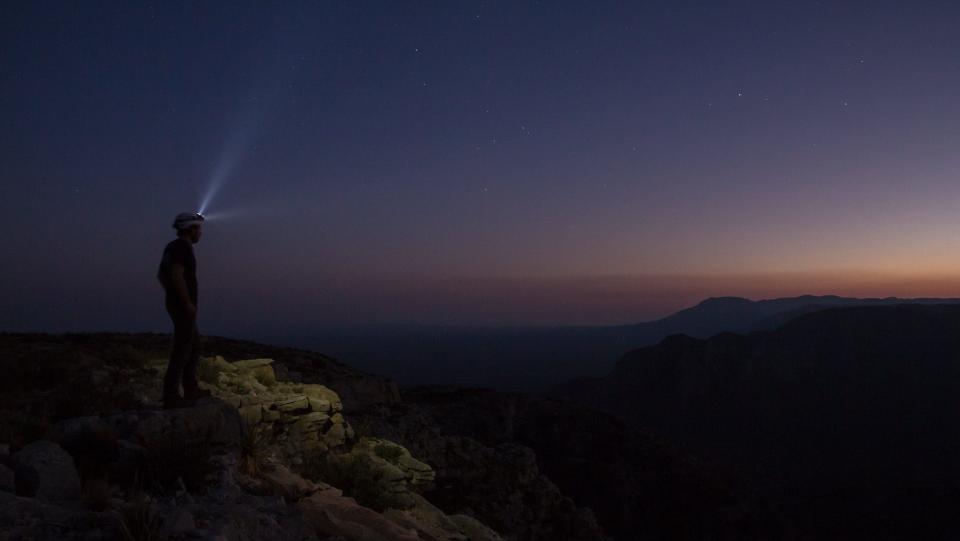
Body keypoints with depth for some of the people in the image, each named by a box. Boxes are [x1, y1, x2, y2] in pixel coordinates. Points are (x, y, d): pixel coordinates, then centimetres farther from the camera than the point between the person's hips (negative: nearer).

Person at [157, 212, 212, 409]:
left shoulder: (173, 247, 16)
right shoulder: (183, 247, -16)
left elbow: (161, 275, 22)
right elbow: (177, 275, -27)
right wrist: (188, 303, -23)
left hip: (178, 305, 10)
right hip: (184, 307, -10)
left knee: (194, 345, 18)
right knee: (182, 349, -6)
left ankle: (191, 389, 24)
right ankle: (171, 397, -3)